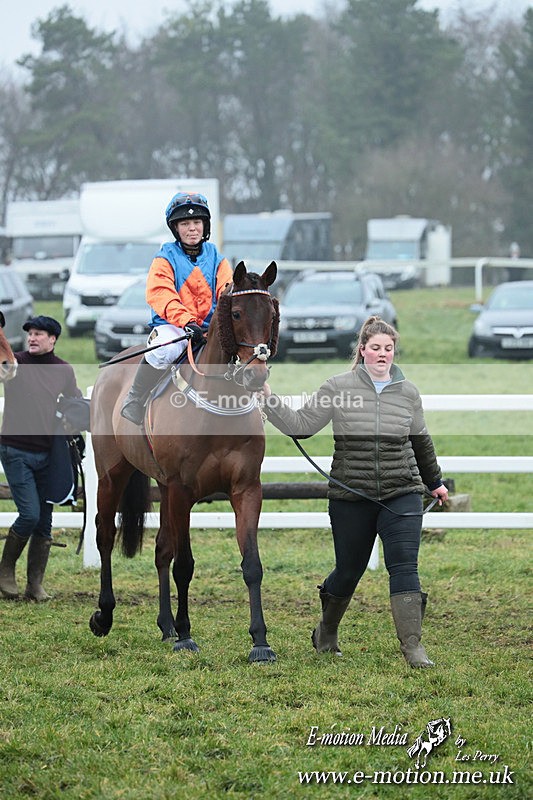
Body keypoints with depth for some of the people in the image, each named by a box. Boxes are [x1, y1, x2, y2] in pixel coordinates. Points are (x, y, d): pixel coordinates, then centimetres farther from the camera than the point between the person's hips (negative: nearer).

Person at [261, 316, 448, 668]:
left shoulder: (408, 392, 5)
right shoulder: (339, 388, -3)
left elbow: (421, 441, 19)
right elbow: (299, 425, -1)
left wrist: (435, 482, 29)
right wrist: (267, 397, -11)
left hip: (401, 496, 1)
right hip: (351, 498, -1)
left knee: (404, 567, -12)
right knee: (349, 571, 10)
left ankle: (413, 646, -15)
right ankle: (327, 631, 36)